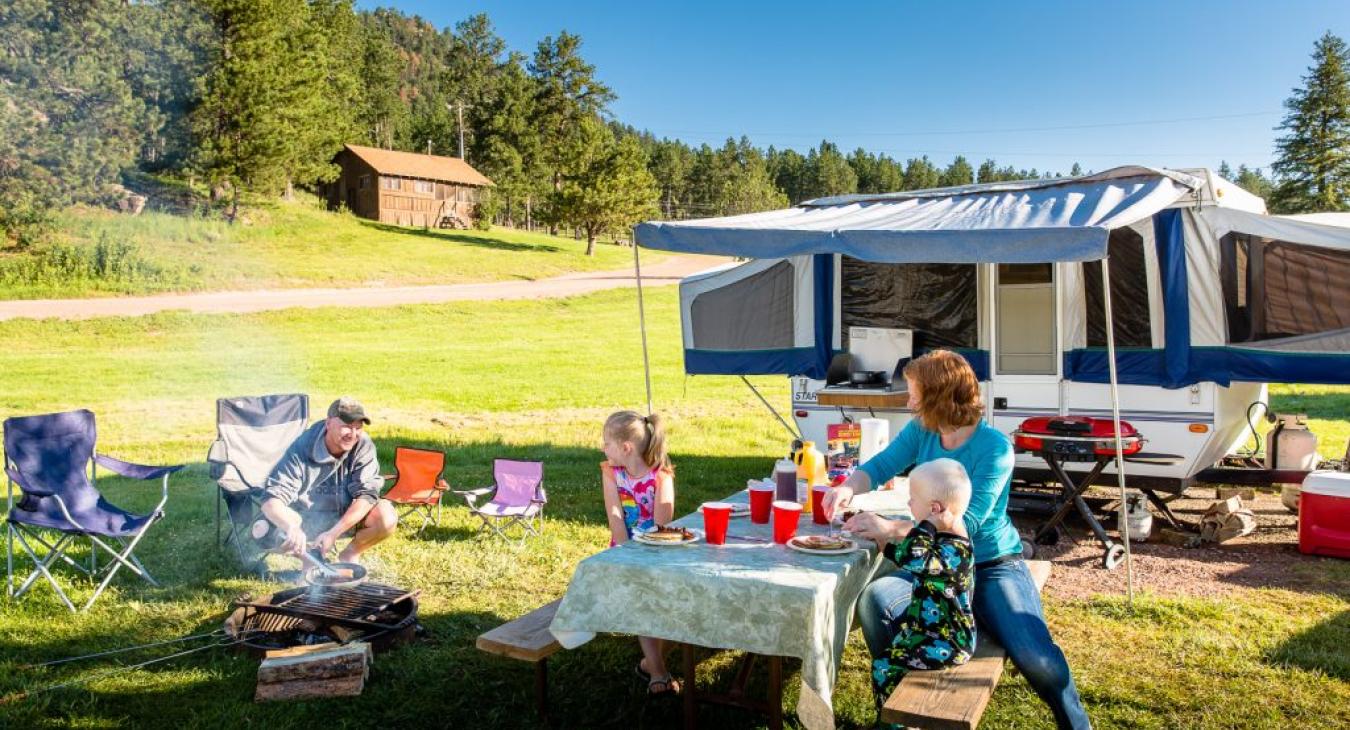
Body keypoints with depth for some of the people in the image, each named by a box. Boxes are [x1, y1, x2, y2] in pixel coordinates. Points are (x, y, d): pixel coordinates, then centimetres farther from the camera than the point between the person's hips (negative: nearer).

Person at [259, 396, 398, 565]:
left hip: (348, 516, 1)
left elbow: (366, 494, -20)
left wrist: (334, 533, -31)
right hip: (307, 518, -1)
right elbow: (271, 500, -31)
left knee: (387, 516, -27)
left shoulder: (364, 446, -17)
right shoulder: (301, 450, -23)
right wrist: (292, 528, -53)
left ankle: (350, 554, 2)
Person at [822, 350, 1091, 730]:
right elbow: (878, 466, 3)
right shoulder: (920, 432, -2)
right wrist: (847, 488, -22)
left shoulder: (994, 448, -19)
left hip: (993, 567, -4)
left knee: (1037, 659, -26)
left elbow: (965, 523, -26)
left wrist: (890, 528, -34)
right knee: (873, 600, -24)